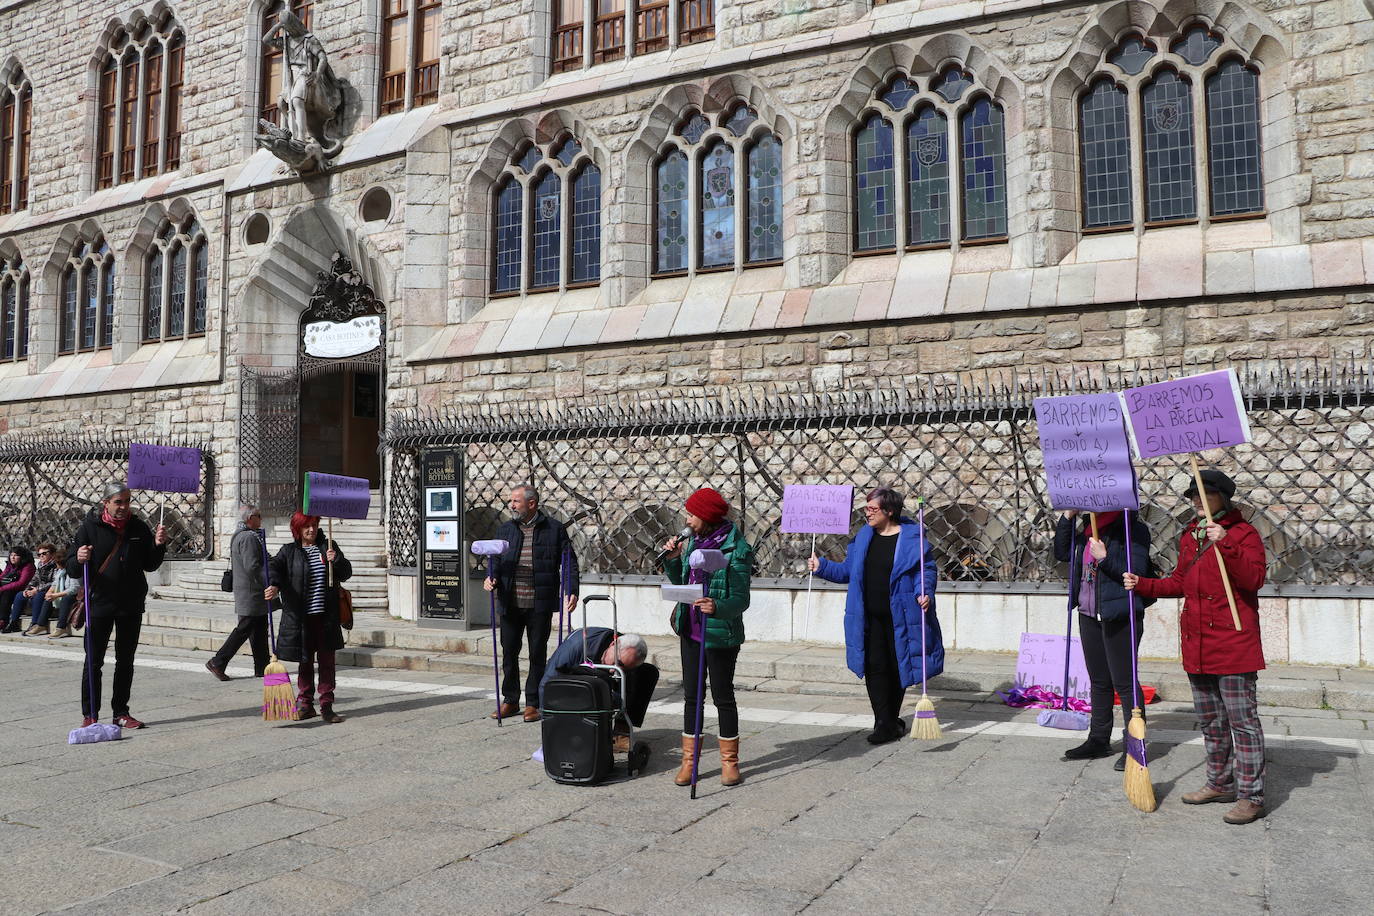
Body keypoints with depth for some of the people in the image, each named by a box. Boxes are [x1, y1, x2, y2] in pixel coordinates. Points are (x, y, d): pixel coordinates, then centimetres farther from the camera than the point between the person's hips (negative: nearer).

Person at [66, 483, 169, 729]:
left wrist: (158, 545, -7)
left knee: (126, 661, 10)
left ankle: (121, 713, 19)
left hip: (132, 606, 3)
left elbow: (150, 565, 10)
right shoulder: (89, 526, -4)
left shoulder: (139, 527, 4)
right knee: (93, 661, 2)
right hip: (99, 604, -3)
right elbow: (71, 569, -5)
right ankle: (90, 715, 12)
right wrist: (79, 561, -26)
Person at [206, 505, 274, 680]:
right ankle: (217, 662, 0)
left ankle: (262, 668, 16)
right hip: (252, 594, -11)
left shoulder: (237, 536, 16)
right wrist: (269, 584, -18)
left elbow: (233, 566, 24)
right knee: (243, 629, -4)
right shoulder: (249, 538, -17)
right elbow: (252, 567, -24)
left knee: (259, 631, 12)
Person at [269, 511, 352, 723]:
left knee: (327, 661, 5)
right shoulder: (288, 551, 3)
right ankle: (305, 705, 20)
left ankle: (327, 706, 12)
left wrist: (336, 560, -12)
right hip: (301, 618, -1)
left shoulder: (328, 546, 8)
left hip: (326, 617, 1)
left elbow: (346, 573, 9)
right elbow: (275, 568, -12)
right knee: (305, 661, 9)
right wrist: (274, 586, -33)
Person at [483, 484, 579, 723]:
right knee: (509, 652, 8)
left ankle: (533, 703, 16)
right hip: (510, 604, 3)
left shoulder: (554, 529, 0)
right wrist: (491, 579, -7)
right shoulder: (506, 529, 11)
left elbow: (569, 562, 0)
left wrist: (572, 591, -11)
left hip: (539, 605, -3)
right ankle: (510, 700, 22)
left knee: (538, 654, 5)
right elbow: (497, 560, 13)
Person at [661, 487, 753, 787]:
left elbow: (741, 599, -17)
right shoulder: (693, 542, 7)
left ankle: (730, 760, 20)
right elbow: (681, 582, 17)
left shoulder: (736, 549, -15)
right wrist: (672, 559, 1)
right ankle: (689, 759, 22)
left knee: (723, 696, 5)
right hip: (690, 630, 7)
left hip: (721, 634, -6)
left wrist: (717, 607, -36)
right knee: (691, 695, 12)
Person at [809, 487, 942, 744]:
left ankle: (891, 720, 22)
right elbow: (847, 570, 15)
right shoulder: (863, 537, 10)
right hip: (869, 618, 4)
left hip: (899, 617, -4)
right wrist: (821, 567, 4)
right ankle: (884, 723, 3)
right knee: (875, 667, -2)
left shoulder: (912, 537, -6)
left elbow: (927, 569, -4)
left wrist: (925, 593, -20)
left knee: (897, 667, 6)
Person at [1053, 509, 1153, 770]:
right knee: (1099, 681, 16)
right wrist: (1067, 517, 5)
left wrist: (1104, 558, -25)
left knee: (1124, 682, -2)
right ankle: (1099, 740, 26)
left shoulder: (1133, 529, -11)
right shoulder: (1089, 528, 12)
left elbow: (1136, 573, -17)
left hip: (1119, 616, -8)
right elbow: (1062, 554, 13)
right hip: (1089, 615, 8)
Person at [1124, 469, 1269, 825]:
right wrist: (1142, 585, 9)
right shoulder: (1189, 535, 15)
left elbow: (1254, 579, -19)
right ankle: (1220, 784, 29)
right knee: (1211, 721, 16)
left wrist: (1226, 545, -29)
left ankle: (1250, 796, 3)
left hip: (1233, 641, -7)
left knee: (1242, 720, -4)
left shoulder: (1244, 533, -6)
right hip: (1197, 644, 8)